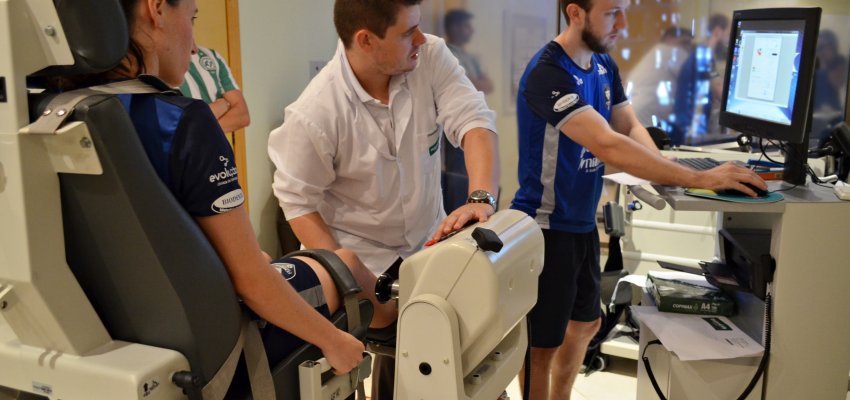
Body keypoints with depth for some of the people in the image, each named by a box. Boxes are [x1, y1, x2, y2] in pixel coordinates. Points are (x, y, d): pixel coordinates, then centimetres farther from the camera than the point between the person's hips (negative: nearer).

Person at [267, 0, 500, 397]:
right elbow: (298, 201, -15)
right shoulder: (315, 113, -24)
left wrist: (481, 198, -41)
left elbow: (474, 120, -22)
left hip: (429, 240, 4)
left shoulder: (430, 57, -14)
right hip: (363, 258, -4)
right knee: (401, 352, 1)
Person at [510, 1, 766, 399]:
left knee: (585, 323, 23)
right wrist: (698, 178, -32)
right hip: (546, 228, -9)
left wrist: (668, 173, -18)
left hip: (582, 223, 9)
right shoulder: (548, 73, -24)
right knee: (543, 344, 5)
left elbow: (631, 128, 2)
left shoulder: (604, 65, 5)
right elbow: (608, 146, -33)